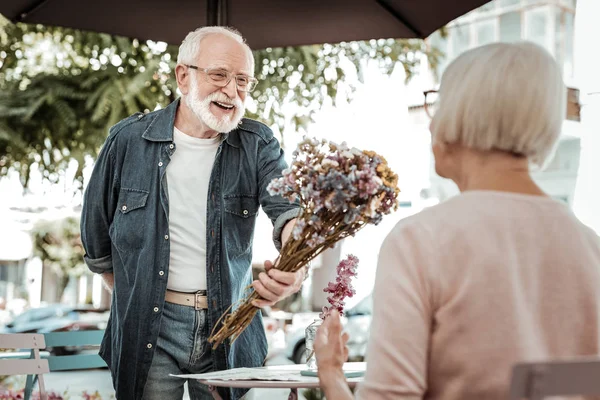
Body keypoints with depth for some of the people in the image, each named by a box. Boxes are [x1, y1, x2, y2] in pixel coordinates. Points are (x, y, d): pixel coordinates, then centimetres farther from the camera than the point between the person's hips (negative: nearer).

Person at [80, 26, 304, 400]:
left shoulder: (258, 144, 0)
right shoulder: (128, 140, -1)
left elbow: (288, 207, -19)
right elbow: (97, 237, 10)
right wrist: (134, 300, 11)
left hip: (230, 327, 1)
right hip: (148, 329, 0)